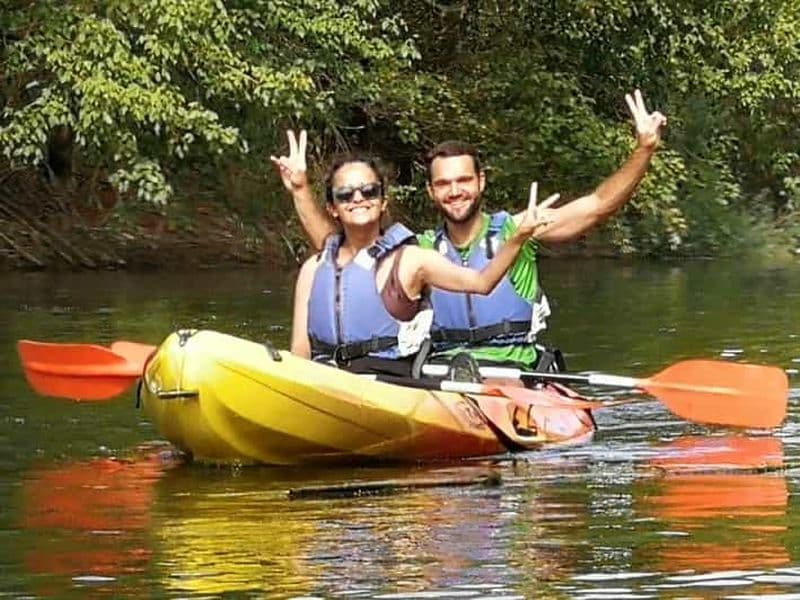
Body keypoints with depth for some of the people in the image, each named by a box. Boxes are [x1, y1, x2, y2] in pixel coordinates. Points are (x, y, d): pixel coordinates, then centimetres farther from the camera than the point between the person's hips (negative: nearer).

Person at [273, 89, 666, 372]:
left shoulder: (514, 232, 5)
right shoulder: (423, 251, 13)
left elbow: (598, 206, -2)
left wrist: (643, 150, -13)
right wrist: (301, 191, 11)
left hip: (515, 371, -2)